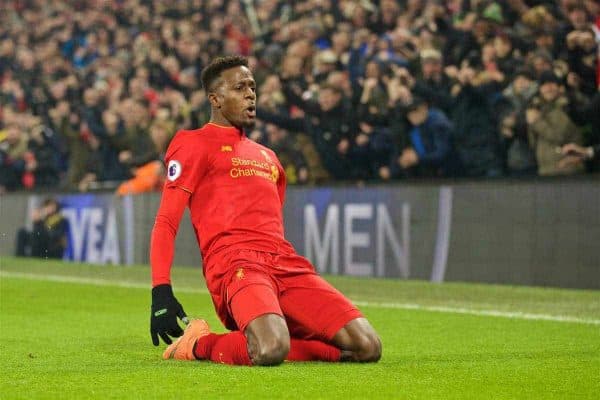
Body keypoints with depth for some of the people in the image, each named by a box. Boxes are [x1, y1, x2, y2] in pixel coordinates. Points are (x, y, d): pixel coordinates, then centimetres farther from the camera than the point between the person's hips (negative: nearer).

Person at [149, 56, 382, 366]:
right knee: (270, 350, -36)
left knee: (367, 347, -12)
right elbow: (166, 222, -1)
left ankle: (260, 337, 1)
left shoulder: (267, 156, 31)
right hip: (235, 263, -7)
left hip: (285, 262, 7)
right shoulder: (195, 144, 8)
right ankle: (199, 344, -6)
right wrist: (161, 292, -13)